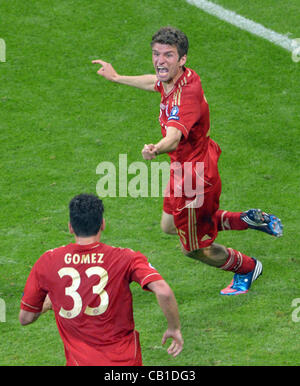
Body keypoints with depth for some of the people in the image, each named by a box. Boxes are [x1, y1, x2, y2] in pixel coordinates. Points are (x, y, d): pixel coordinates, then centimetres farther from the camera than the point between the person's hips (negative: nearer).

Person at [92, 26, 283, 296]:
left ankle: (247, 268, 40)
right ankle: (251, 220, 32)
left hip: (194, 180, -9)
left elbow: (174, 137, -52)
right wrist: (116, 77, 34)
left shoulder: (186, 94, -34)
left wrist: (156, 149, -74)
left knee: (195, 248, 11)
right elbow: (156, 82, 21)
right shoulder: (179, 78, -6)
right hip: (184, 171, 9)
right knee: (170, 225, 28)